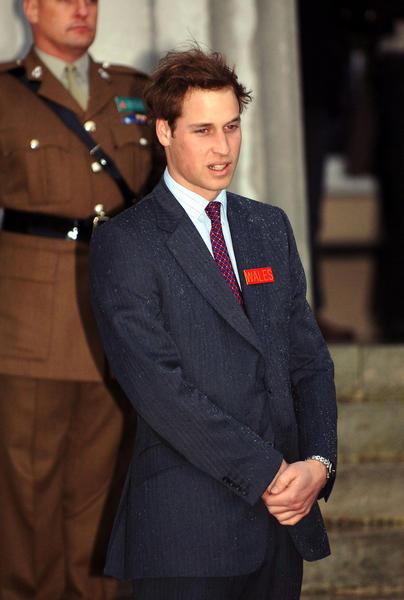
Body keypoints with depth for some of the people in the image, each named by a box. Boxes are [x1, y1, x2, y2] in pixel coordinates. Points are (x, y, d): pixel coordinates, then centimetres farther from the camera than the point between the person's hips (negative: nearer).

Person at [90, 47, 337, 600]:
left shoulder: (271, 227, 15)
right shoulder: (123, 244, -5)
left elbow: (309, 357, 11)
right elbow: (158, 387, -13)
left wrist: (318, 462, -6)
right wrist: (265, 472, -14)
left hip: (284, 518, 5)